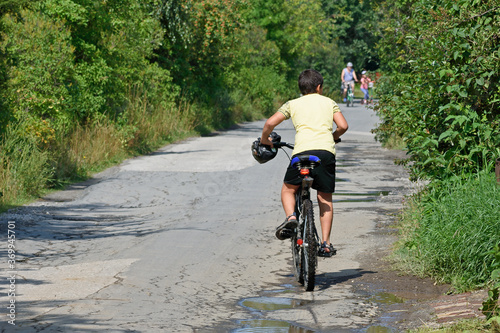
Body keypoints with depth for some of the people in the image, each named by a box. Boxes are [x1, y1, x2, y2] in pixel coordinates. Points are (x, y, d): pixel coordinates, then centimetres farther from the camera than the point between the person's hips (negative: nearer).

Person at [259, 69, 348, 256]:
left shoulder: (293, 104, 19)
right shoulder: (329, 102, 22)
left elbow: (270, 123, 8)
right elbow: (343, 126, 11)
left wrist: (265, 140, 26)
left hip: (303, 150, -1)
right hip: (327, 151, 1)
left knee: (288, 189, 17)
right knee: (325, 198, 12)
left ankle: (290, 216, -14)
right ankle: (326, 243, 5)